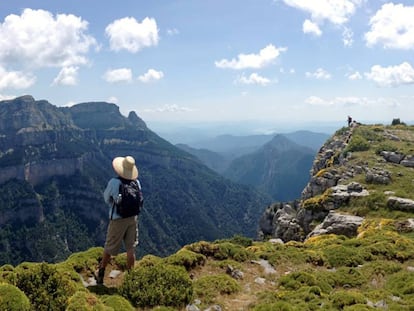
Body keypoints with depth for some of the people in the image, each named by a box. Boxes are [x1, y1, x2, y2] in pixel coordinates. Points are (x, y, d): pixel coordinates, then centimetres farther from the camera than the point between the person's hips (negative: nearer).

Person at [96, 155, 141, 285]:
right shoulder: (136, 182, -7)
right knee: (131, 249, 13)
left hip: (118, 219, -3)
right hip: (133, 218, 3)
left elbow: (107, 199, -3)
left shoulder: (114, 182, -19)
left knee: (109, 248, 13)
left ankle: (100, 275, 29)